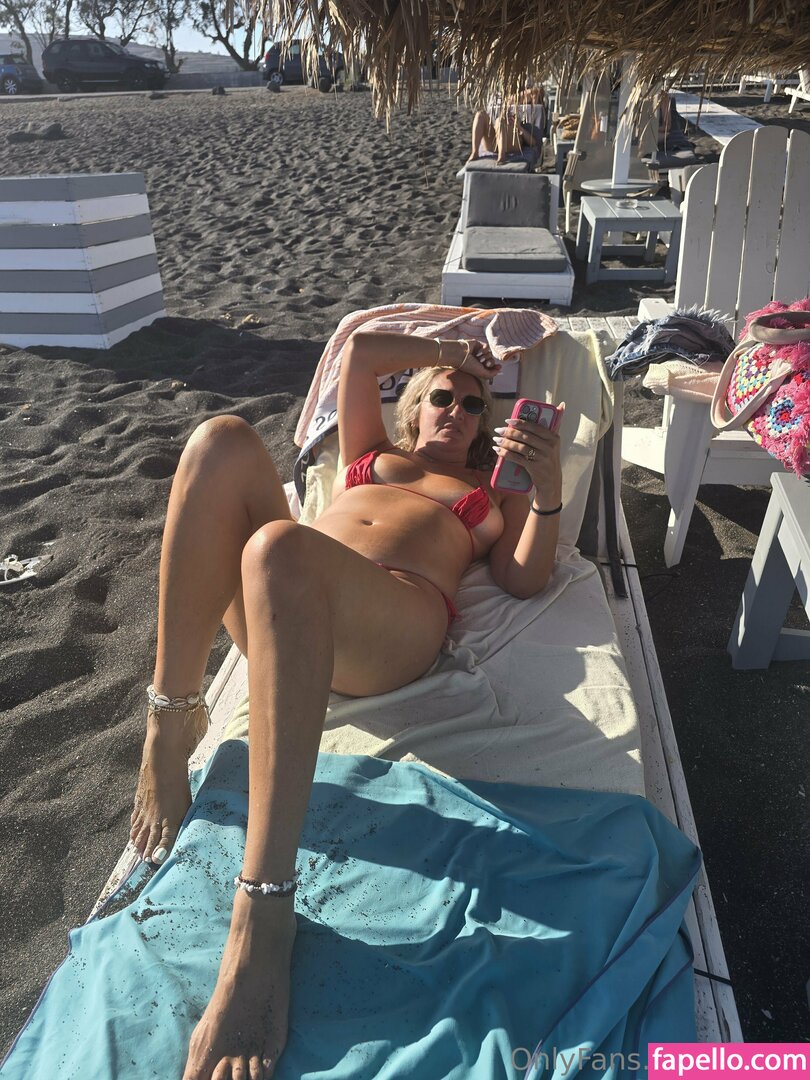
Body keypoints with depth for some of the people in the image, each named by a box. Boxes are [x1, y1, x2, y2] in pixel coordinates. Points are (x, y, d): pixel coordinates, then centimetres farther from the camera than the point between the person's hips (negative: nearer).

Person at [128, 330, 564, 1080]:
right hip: (277, 608, 3)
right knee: (224, 440, -21)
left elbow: (524, 580, 14)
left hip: (396, 626, -3)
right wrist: (448, 353, 41)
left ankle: (263, 914, -42)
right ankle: (172, 722, -23)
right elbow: (360, 352, 34)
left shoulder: (491, 491, 32)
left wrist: (549, 490, 0)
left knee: (278, 547, -38)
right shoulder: (373, 453, 39)